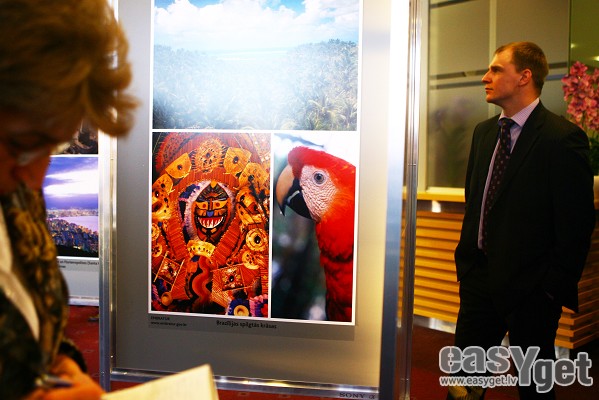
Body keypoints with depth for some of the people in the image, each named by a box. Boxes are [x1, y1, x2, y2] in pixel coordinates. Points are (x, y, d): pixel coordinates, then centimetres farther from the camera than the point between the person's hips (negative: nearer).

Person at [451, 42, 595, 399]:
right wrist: (466, 259, 12)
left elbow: (577, 222, -15)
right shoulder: (484, 132, 8)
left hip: (529, 289, -6)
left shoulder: (564, 138, -15)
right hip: (480, 277, 6)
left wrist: (555, 286, -13)